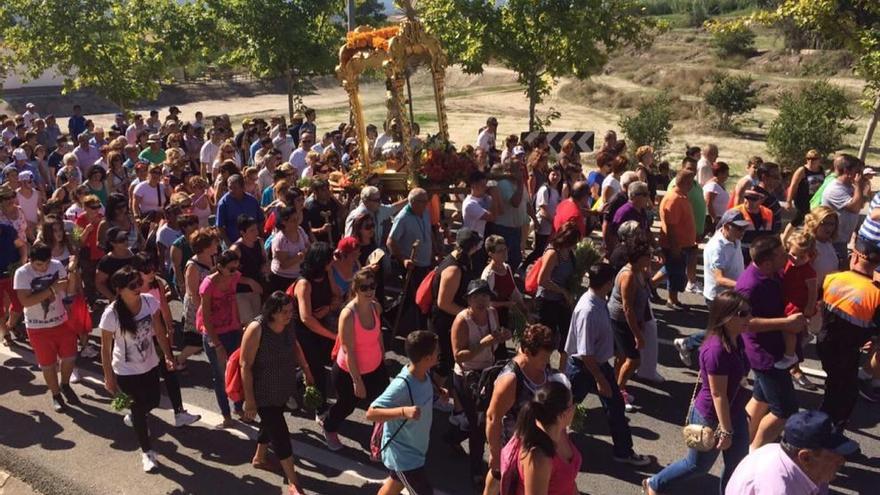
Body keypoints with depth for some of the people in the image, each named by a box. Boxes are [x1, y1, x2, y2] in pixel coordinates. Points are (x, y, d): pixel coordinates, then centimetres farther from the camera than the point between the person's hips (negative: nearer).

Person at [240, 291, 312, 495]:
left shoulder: (287, 324, -7)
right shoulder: (256, 329, -27)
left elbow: (295, 346, 14)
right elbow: (245, 365, -23)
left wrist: (306, 369, 11)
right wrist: (249, 400, -21)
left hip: (283, 388, 7)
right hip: (264, 393, -7)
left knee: (271, 423, 26)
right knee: (280, 433, -3)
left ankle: (259, 457, 51)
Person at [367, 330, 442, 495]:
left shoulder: (423, 373, -9)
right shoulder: (402, 385, -34)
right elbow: (371, 413, -33)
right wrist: (403, 411, -44)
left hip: (413, 448, 9)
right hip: (403, 454, -9)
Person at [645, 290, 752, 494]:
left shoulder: (736, 340, -4)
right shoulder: (716, 350, -33)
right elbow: (718, 395, -27)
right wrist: (725, 431, -20)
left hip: (735, 413, 8)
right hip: (712, 417, -8)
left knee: (737, 464, 16)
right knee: (698, 464, 13)